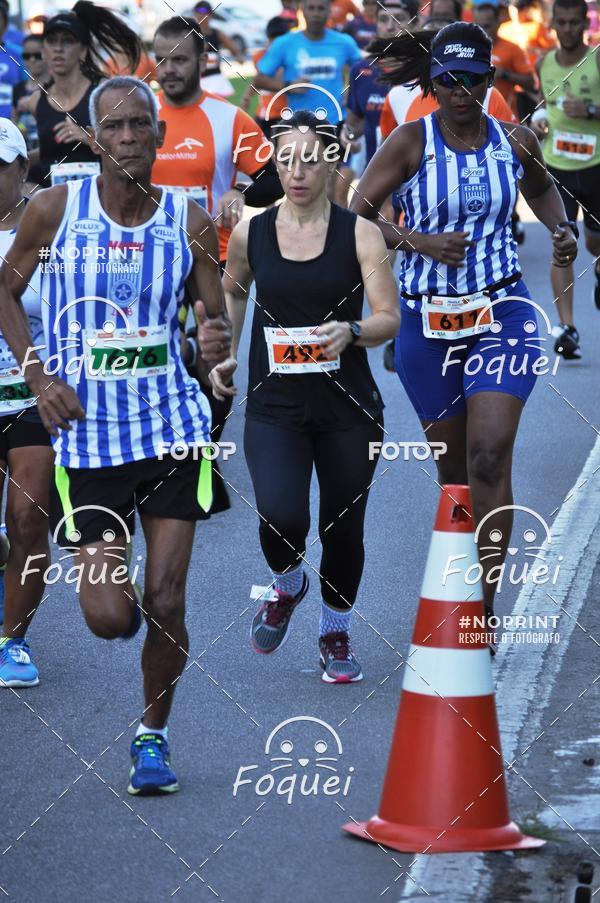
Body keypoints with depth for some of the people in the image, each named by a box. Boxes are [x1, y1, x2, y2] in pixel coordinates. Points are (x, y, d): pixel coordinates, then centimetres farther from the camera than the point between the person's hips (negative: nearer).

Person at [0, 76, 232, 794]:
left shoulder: (188, 220, -2)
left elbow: (214, 320, 6)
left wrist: (217, 341, -18)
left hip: (172, 428, 1)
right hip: (86, 432, -1)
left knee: (164, 602, -2)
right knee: (110, 617, -4)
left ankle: (153, 735, 20)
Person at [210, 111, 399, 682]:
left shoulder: (359, 234, -6)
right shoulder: (250, 234, 0)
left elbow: (389, 318, -9)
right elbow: (232, 291, 21)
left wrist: (351, 331, -28)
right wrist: (224, 354, 11)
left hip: (348, 408, 0)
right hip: (274, 405, 0)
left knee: (343, 529, 8)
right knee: (280, 519, -19)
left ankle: (336, 634, 35)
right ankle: (286, 588, 17)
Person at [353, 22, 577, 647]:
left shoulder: (515, 141, 1)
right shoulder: (411, 142, -7)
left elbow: (542, 188, 23)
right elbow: (355, 216, -7)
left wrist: (561, 229, 5)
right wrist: (421, 241, -20)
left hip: (502, 317, 0)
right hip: (426, 321, 0)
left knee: (490, 457, -15)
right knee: (452, 462, 12)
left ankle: (484, 610, -13)